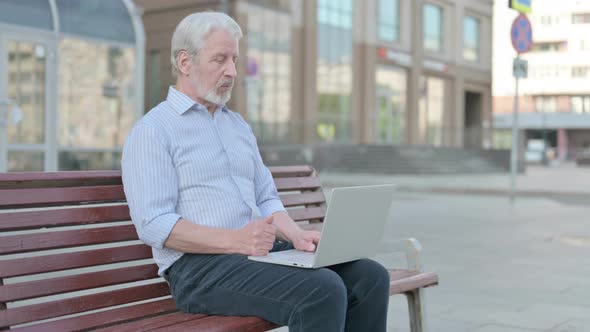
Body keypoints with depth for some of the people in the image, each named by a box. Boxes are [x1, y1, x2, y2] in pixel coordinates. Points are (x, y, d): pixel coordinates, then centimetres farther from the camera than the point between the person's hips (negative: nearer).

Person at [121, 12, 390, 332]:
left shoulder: (238, 125, 21)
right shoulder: (152, 130, -2)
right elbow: (154, 224, -13)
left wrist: (295, 234, -2)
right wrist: (234, 241, -23)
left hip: (262, 251, 7)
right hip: (199, 267, -7)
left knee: (370, 276, -12)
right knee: (322, 291, -29)